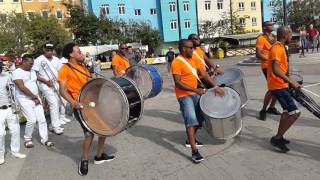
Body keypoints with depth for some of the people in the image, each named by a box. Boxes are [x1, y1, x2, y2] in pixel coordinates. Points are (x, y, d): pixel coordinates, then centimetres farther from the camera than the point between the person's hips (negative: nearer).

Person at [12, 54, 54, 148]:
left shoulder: (32, 71, 14)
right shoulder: (17, 72, -9)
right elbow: (22, 87, -18)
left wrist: (37, 97, 3)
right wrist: (34, 97, -13)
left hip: (36, 99, 7)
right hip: (25, 100, -7)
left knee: (42, 119, 1)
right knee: (32, 120, -12)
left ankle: (44, 139, 10)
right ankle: (27, 139, 11)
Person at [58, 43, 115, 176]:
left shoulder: (83, 67, 16)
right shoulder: (65, 69, -8)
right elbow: (62, 90, -15)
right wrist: (73, 102, -30)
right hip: (80, 105, -8)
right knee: (89, 133, -14)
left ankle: (99, 156, 28)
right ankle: (84, 161, 11)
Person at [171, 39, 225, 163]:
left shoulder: (192, 59, 8)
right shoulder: (177, 63, -16)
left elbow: (203, 74, 7)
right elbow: (178, 83, -22)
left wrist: (215, 86, -3)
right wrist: (196, 90, -26)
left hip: (195, 93, 9)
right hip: (184, 96, -9)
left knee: (199, 119, 15)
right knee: (191, 120, -16)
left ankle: (190, 140, 34)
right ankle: (194, 152, -15)